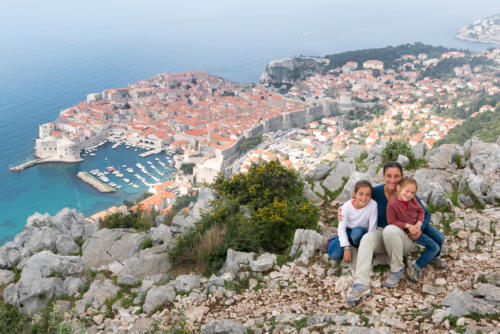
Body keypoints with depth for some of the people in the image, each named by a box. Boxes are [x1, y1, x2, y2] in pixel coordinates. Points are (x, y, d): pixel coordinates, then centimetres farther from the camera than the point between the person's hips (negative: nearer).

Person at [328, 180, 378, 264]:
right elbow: (341, 228, -18)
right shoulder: (347, 206, -20)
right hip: (347, 232, 1)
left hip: (361, 232, 0)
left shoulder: (373, 205, -24)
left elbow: (372, 228, -19)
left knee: (357, 232, -37)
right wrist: (347, 248, -25)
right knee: (335, 255, -19)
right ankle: (332, 241, 14)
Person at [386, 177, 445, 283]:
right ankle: (416, 268, -2)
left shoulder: (412, 199, -6)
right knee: (434, 247, -12)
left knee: (440, 238, 1)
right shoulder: (392, 204, -24)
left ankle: (434, 257, 30)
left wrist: (419, 224, -14)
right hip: (409, 230, -6)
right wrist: (408, 226, -24)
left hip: (420, 224, 6)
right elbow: (392, 221, -17)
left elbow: (421, 211, 3)